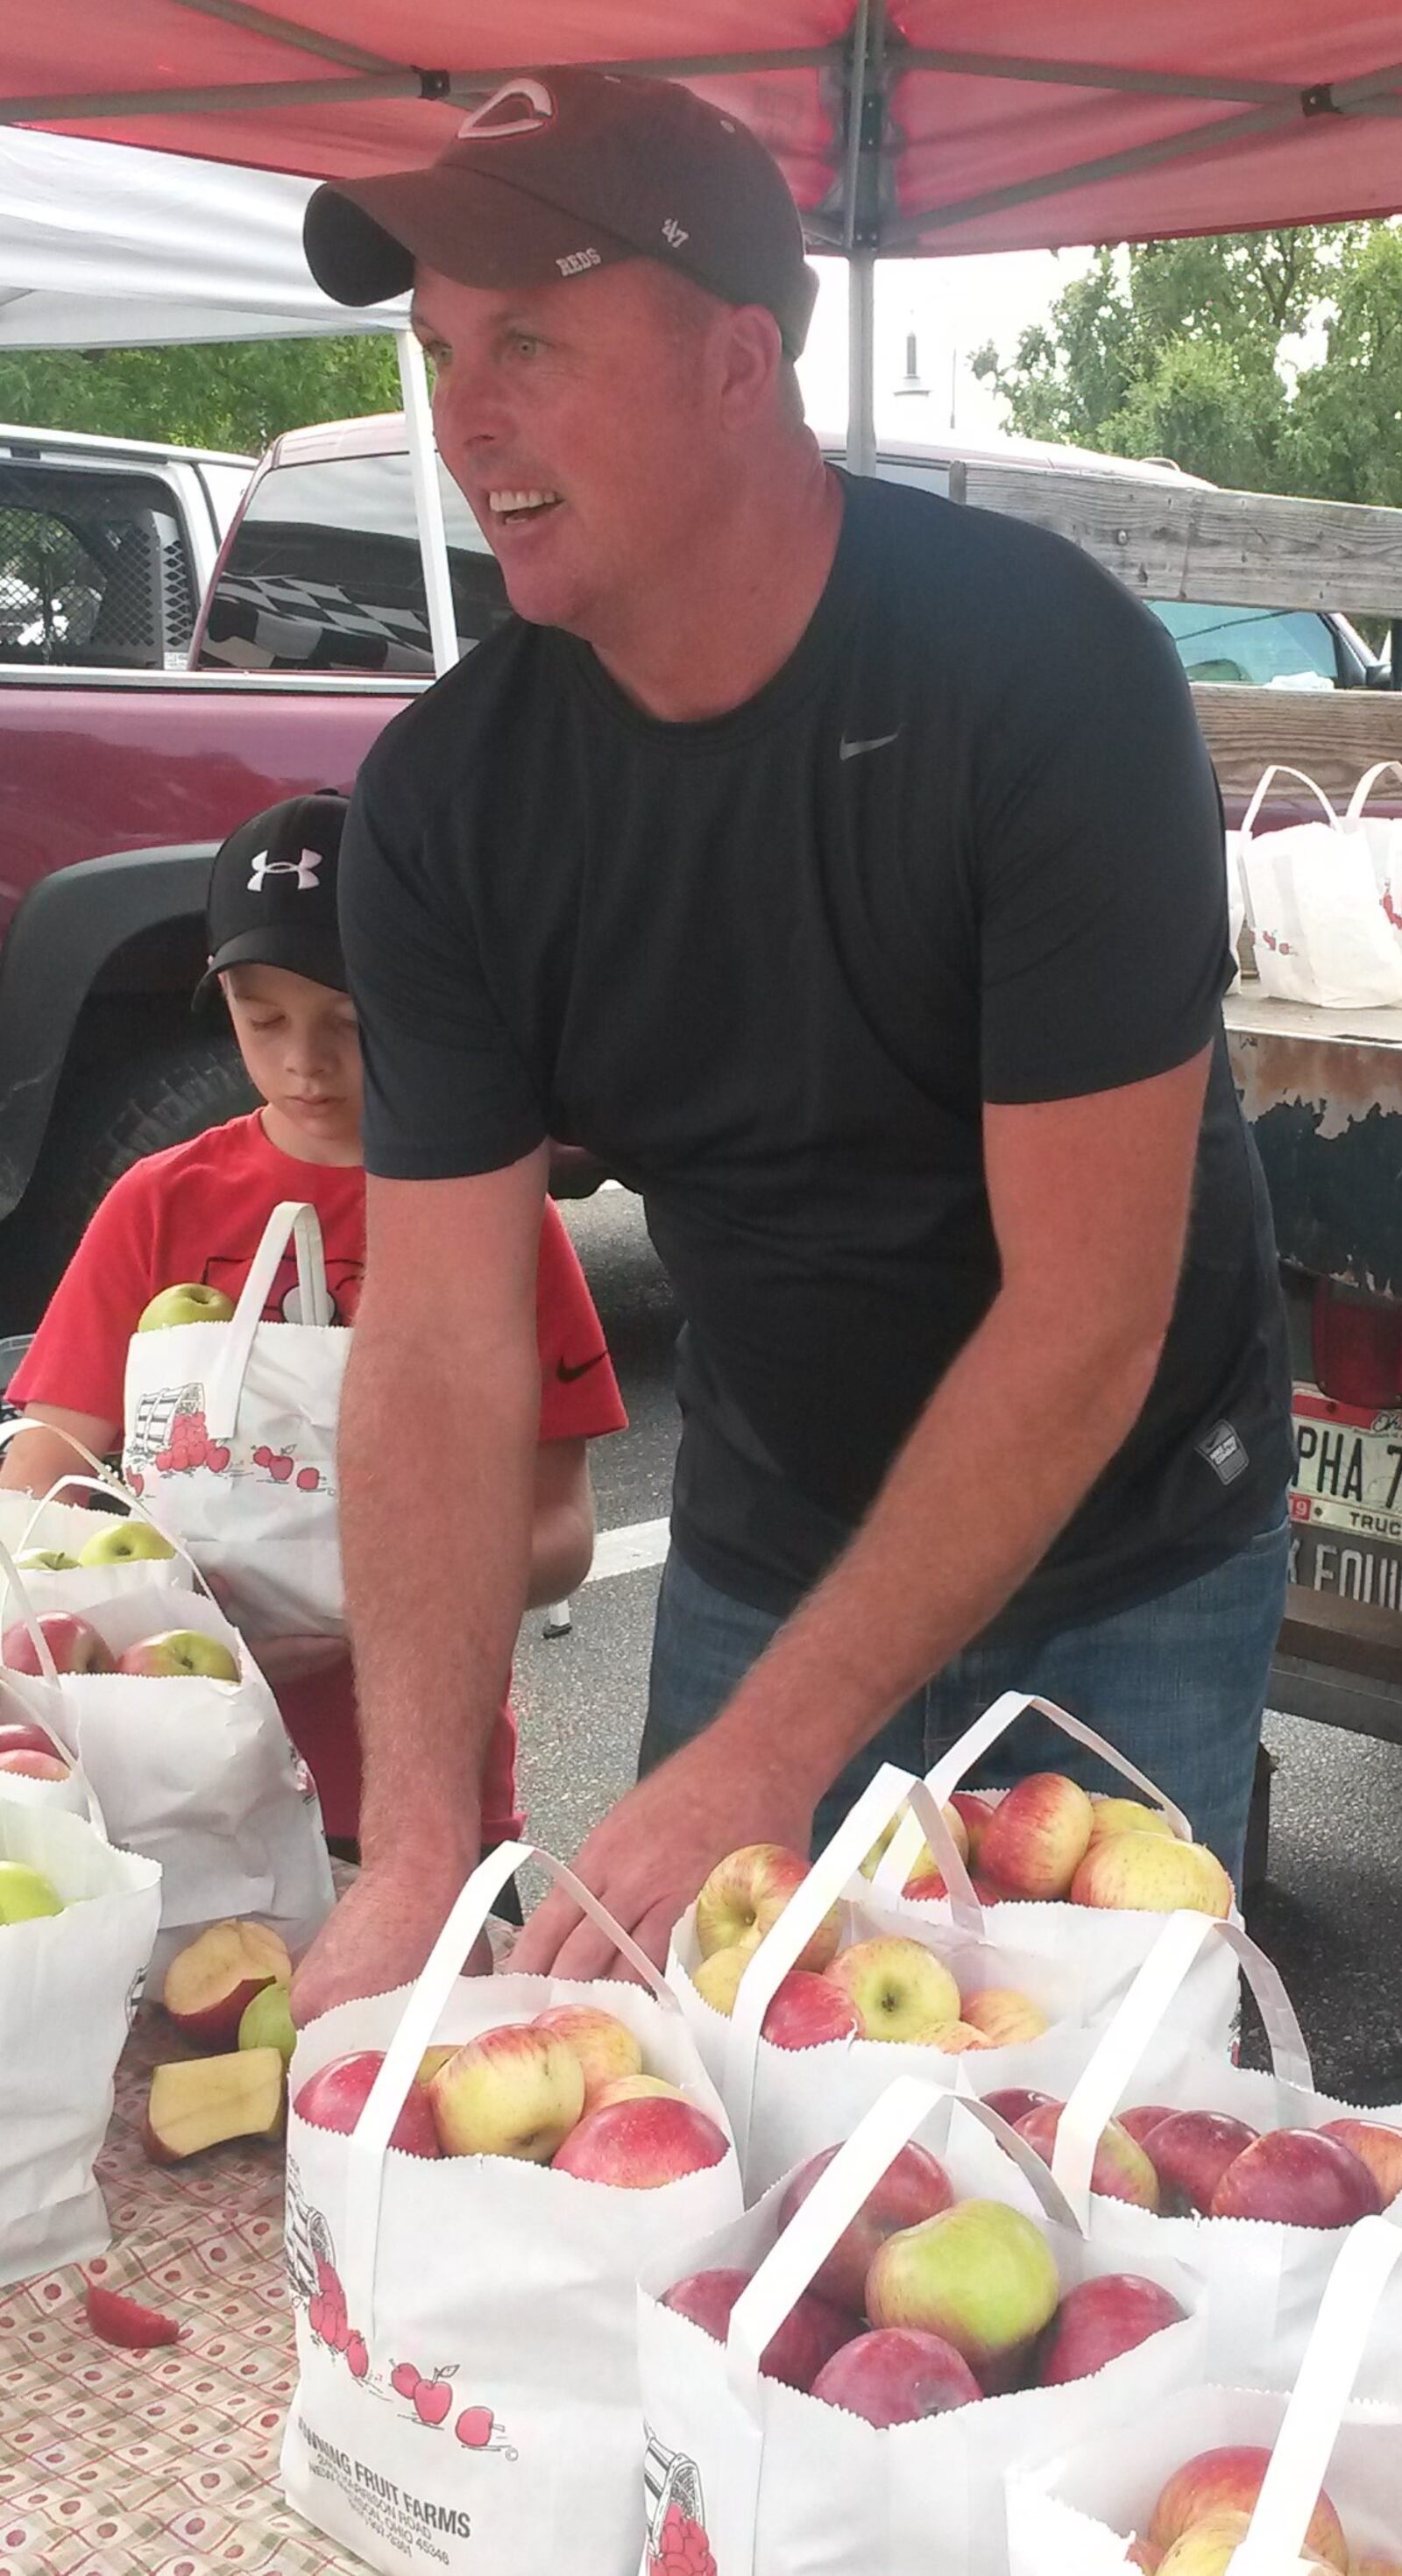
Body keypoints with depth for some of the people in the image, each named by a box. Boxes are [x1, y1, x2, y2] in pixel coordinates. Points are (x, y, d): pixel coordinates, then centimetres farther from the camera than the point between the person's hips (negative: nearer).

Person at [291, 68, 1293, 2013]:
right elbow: (441, 1343, -15)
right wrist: (417, 1844, -26)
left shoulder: (1051, 673, -26)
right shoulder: (443, 802, -13)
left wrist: (767, 1760, -30)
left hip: (1128, 1569, -3)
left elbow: (1088, 1314, -27)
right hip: (768, 1551, 4)